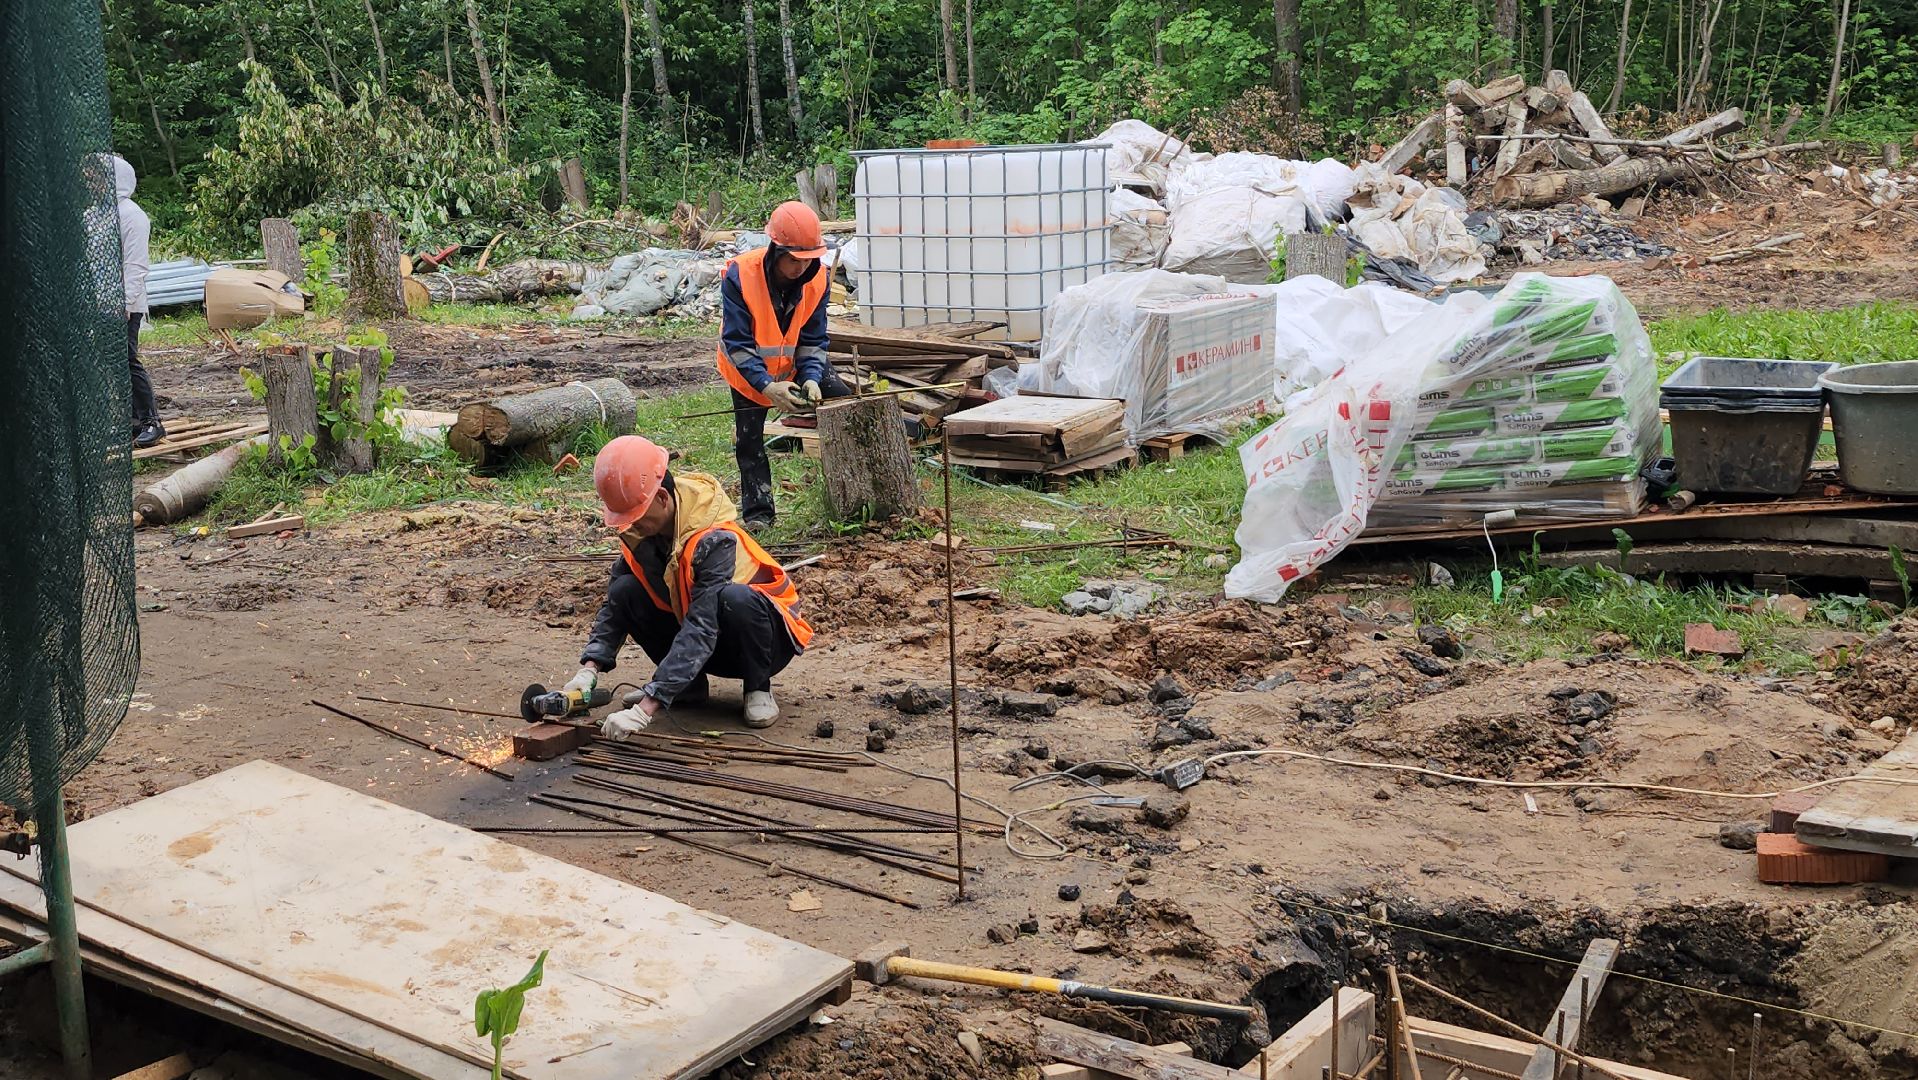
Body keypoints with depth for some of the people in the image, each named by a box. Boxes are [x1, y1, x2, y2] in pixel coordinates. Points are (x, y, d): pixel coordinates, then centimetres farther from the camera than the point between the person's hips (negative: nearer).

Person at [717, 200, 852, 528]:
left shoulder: (817, 277, -21)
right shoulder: (739, 275, -32)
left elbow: (813, 338, -13)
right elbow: (736, 342, -31)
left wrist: (811, 378, -31)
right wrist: (767, 386, -41)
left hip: (798, 362, 3)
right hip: (749, 370, -3)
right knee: (749, 440, 2)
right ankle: (758, 510, 16)